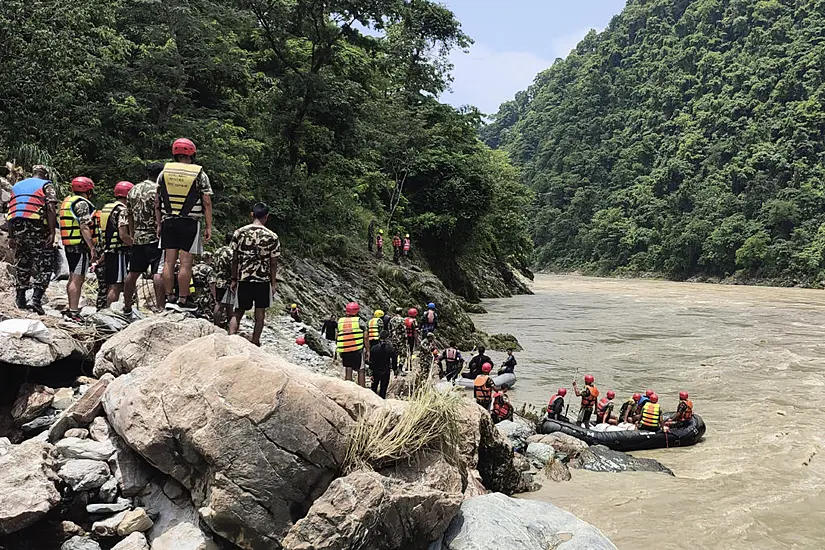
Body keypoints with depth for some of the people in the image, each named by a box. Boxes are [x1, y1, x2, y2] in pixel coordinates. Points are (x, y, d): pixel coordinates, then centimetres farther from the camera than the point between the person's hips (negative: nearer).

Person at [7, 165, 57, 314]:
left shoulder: (16, 186, 23)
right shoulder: (46, 185, 6)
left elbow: (10, 212, 18)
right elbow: (50, 209, -9)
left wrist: (11, 236, 18)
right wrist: (52, 232, -11)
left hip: (17, 229, 5)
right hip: (36, 228, -5)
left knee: (21, 264, 16)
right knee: (43, 265, -1)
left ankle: (20, 300, 19)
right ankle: (36, 299, -13)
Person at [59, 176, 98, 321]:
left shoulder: (67, 201, 19)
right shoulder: (82, 203, -12)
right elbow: (84, 228, -20)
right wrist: (92, 248, -21)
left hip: (69, 245, 10)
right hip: (80, 245, -10)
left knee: (73, 278, 17)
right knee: (77, 279, -10)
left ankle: (71, 309, 23)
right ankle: (74, 312, -11)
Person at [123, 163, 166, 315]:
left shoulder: (133, 190, 12)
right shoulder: (158, 190, -10)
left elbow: (129, 215, 18)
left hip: (137, 238, 7)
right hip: (155, 237, -7)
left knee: (133, 273, 15)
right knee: (158, 273, -9)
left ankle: (127, 308, 26)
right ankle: (160, 307, -13)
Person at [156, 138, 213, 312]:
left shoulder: (164, 172, 7)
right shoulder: (199, 174, -2)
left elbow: (157, 202, 9)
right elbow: (207, 203, -5)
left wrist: (159, 224, 15)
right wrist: (209, 227, -1)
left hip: (168, 222, 4)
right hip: (190, 223, -4)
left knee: (169, 261, 8)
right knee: (186, 263, -2)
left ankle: (169, 298, 12)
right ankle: (183, 301, 1)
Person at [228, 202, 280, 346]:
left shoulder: (239, 233, -2)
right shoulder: (272, 237, -7)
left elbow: (234, 259, 1)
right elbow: (273, 263, -3)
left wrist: (234, 280, 9)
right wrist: (273, 283, 6)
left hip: (243, 279, 2)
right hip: (263, 280, -1)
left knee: (238, 311, 11)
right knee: (260, 312, 12)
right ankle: (255, 342, 18)